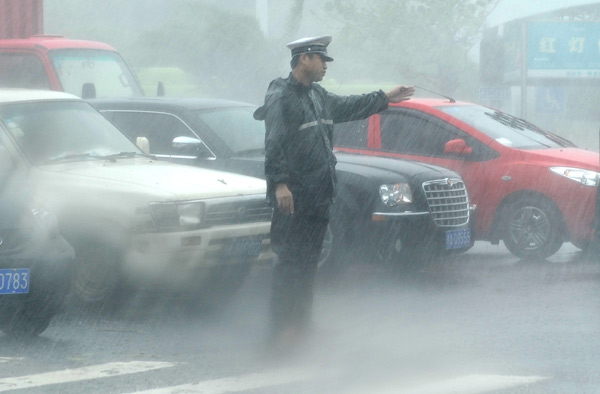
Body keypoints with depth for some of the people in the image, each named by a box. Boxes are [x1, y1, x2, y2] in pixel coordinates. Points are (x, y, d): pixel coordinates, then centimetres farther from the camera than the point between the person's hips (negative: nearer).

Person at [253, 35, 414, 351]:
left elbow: (347, 107, 35)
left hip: (317, 196, 9)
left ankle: (301, 325, 18)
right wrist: (279, 184, -28)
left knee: (307, 264, 12)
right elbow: (274, 146, -19)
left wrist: (385, 98, 39)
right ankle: (282, 332, -10)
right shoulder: (281, 97, -11)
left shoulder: (317, 97, 18)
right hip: (294, 198, -9)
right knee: (289, 264, -10)